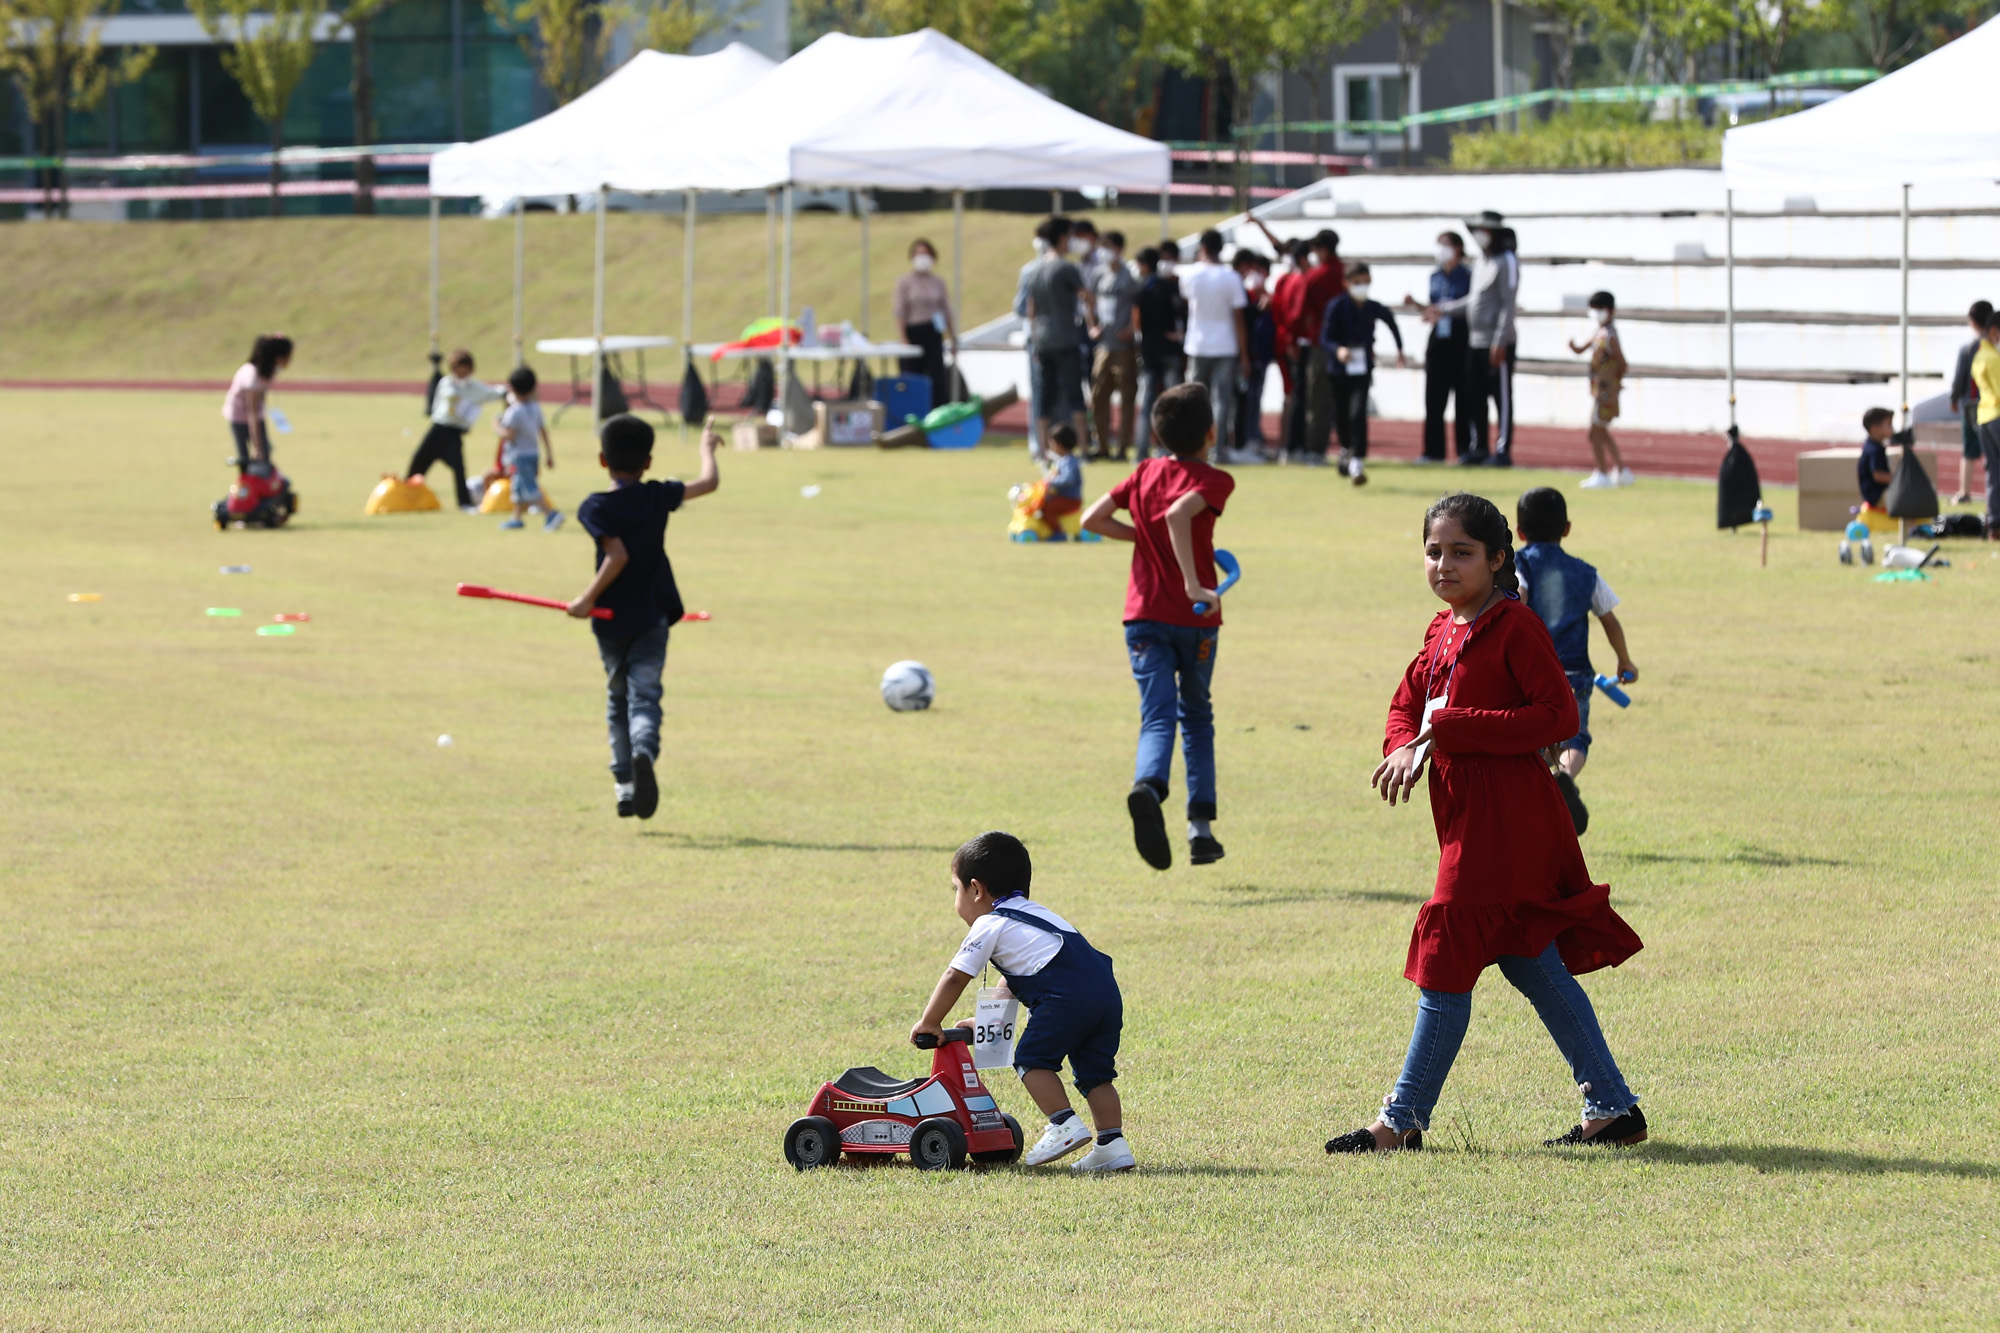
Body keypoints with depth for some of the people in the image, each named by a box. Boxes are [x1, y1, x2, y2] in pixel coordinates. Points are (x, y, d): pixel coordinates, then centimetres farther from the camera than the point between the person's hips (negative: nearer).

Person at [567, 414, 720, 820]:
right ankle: (644, 752, -37)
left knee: (617, 701, 16)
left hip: (610, 620, 0)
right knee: (644, 697, -6)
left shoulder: (595, 508, -8)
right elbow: (709, 482, 11)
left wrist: (588, 598, -15)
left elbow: (617, 554, -20)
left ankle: (626, 786, 14)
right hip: (651, 618, 0)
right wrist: (707, 448, 30)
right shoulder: (657, 497, -1)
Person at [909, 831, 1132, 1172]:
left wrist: (929, 1023, 16)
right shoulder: (1029, 913, 34)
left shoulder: (989, 925, 7)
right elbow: (1012, 982, 41)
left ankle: (1065, 1125, -7)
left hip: (1067, 996, -8)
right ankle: (1112, 1143, 5)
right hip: (1106, 990, 8)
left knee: (1032, 1059, 1)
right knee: (1094, 1071, 12)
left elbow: (955, 978, 6)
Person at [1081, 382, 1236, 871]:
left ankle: (1148, 785, -41)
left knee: (1158, 716, -8)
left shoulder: (1144, 473, 7)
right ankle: (1200, 825, 13)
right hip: (1194, 617, -2)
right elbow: (1179, 512, -28)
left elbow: (1092, 519, 5)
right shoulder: (1214, 481, -7)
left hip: (1143, 613, 2)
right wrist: (1194, 584, -29)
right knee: (1196, 717, 17)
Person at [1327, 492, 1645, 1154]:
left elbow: (1559, 716, -18)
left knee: (1447, 963, -6)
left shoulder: (1514, 626, -11)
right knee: (1534, 966, 11)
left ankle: (1401, 1120, 0)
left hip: (1503, 820, -9)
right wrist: (1406, 748, -3)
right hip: (1467, 817, 9)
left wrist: (1452, 727, -20)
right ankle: (1612, 1106, 15)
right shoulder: (1444, 631, 15)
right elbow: (1408, 706, 22)